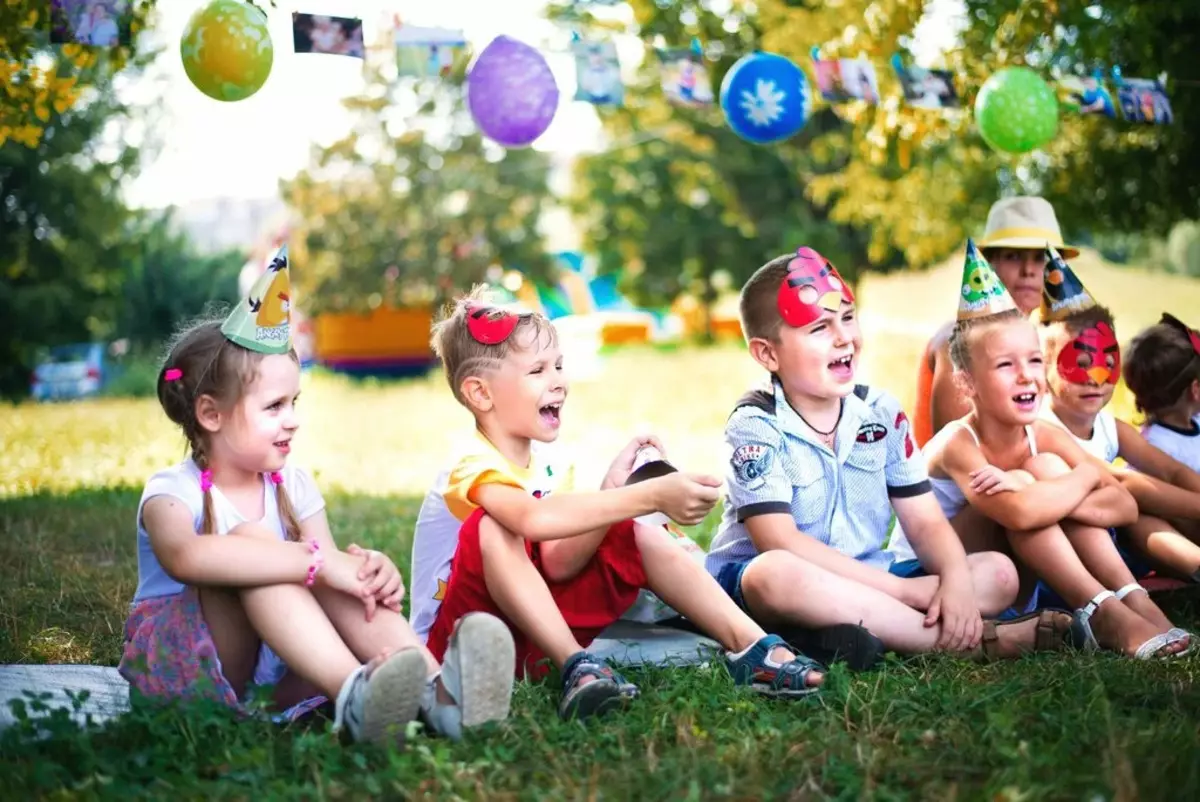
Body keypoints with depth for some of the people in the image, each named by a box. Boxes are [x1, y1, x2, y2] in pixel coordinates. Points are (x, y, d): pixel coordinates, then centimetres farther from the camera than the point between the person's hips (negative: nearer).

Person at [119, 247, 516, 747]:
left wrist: (371, 572, -30)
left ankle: (435, 691, -44)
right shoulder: (171, 493, -11)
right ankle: (355, 699, -52)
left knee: (352, 574, -20)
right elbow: (185, 557, -37)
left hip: (273, 663, 5)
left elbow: (332, 568, -4)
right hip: (182, 664, -5)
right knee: (253, 541, -30)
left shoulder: (294, 487, 8)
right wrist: (317, 562, -41)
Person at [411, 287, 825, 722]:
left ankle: (749, 646, -14)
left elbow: (559, 563, -7)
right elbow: (535, 518, -44)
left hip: (536, 625, 8)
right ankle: (577, 666, -34)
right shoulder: (474, 467, -22)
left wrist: (613, 493, -20)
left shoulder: (551, 464, 5)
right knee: (492, 528, -34)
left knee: (638, 534, -7)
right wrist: (651, 496, -45)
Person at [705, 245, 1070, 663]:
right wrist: (902, 588, -24)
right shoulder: (757, 426, -12)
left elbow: (925, 523, 3)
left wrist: (956, 578, -21)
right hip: (749, 591, -5)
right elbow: (780, 543, -21)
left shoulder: (882, 413, 4)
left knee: (998, 573, -5)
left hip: (862, 582, 6)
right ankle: (968, 640, -34)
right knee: (777, 575, -41)